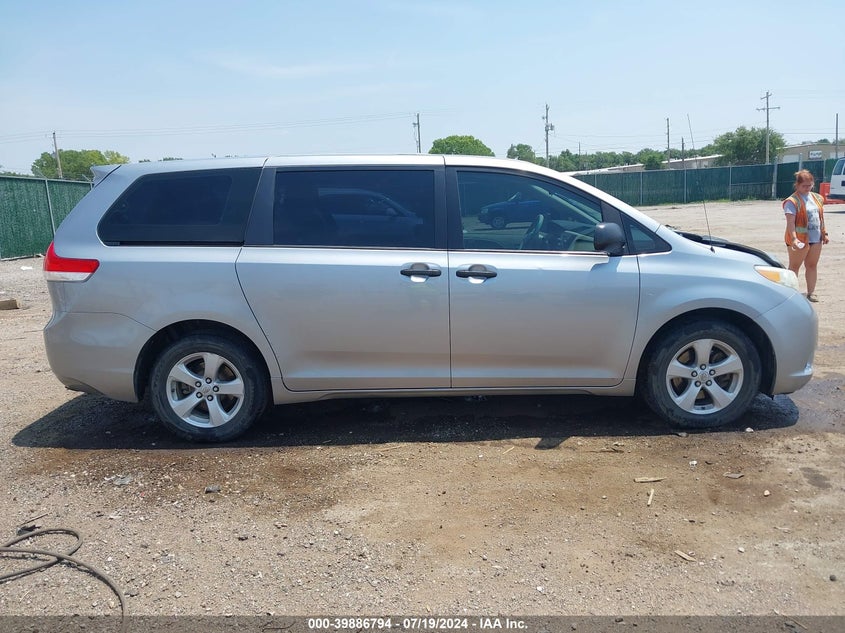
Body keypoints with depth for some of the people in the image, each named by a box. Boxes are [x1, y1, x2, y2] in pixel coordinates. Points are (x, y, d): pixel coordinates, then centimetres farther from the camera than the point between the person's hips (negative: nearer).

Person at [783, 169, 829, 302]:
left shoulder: (817, 198, 12)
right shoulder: (792, 201, -11)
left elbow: (820, 217, 20)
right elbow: (790, 222, -19)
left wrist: (824, 234, 16)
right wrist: (794, 238, -29)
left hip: (816, 238, 7)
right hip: (800, 239, -6)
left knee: (812, 265, 11)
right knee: (795, 266, 2)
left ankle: (811, 292, 18)